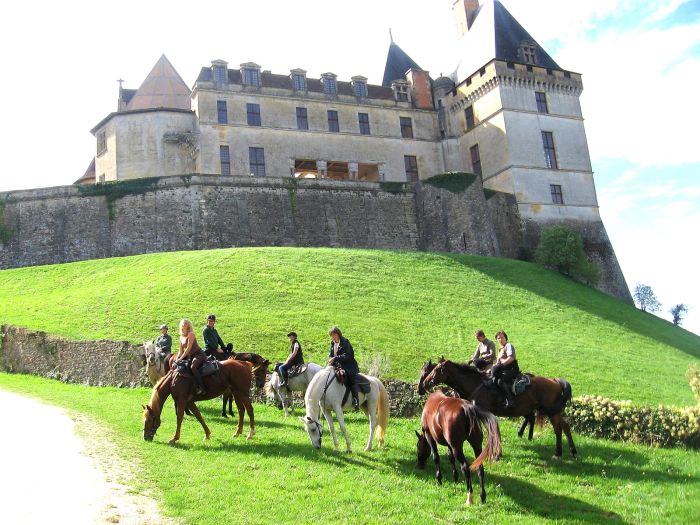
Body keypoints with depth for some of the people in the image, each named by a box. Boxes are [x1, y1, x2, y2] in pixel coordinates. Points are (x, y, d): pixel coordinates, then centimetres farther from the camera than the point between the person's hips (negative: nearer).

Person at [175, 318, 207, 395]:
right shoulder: (181, 337, 15)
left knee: (193, 367, -35)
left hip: (198, 355, -9)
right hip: (189, 356, 9)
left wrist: (181, 359, -19)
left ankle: (201, 388, -38)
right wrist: (176, 359, -3)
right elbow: (180, 351, 16)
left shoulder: (190, 334, -8)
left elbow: (188, 348, -16)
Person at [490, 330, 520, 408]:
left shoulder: (508, 346, -3)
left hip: (511, 369, -10)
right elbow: (498, 362, 26)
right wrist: (492, 367, 9)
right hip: (504, 370, 10)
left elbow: (511, 358, -18)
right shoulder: (500, 349, 24)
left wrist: (501, 364, -20)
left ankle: (510, 400, -32)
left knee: (500, 380, -31)